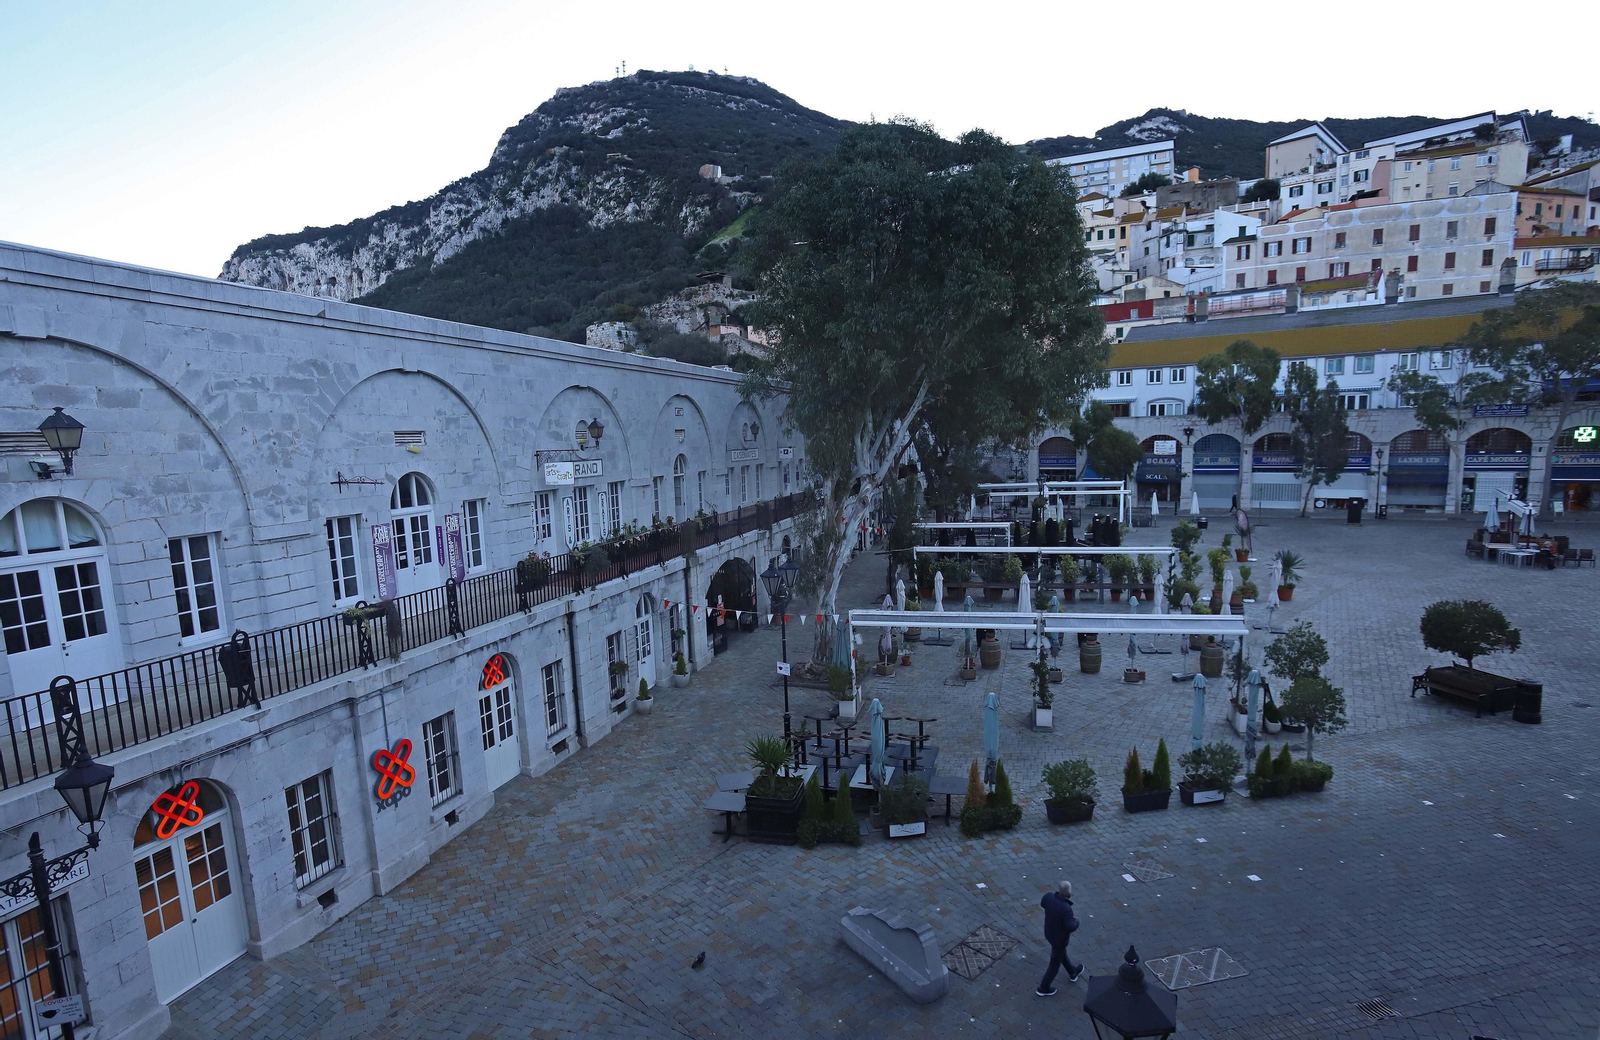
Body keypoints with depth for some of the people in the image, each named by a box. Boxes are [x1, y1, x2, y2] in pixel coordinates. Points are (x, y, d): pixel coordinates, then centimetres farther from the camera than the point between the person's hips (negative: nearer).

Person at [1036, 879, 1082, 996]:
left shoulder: (1049, 896, -20)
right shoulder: (1066, 908, -40)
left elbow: (1043, 904, 2)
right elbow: (1071, 927, -31)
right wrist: (1076, 921, -12)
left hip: (1049, 933, 7)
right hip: (1059, 938, -6)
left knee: (1062, 953, 33)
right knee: (1055, 963, 17)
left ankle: (1073, 972, 59)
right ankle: (1043, 988, 34)